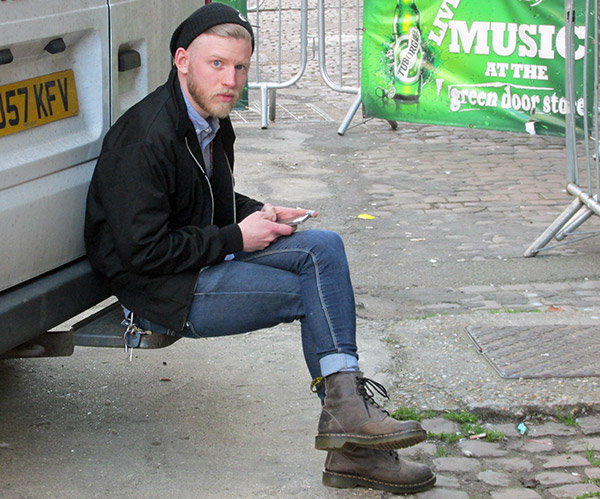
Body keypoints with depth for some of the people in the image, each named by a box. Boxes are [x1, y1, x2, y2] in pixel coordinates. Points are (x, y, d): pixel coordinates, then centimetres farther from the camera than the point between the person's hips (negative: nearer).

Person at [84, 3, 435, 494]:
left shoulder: (214, 123, 9)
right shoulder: (147, 136, -21)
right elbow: (142, 251, -23)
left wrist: (258, 213, 4)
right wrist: (236, 238, -15)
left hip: (207, 257, 9)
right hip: (160, 291, -9)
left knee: (323, 247, -9)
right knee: (315, 293, -13)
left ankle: (346, 410, -15)